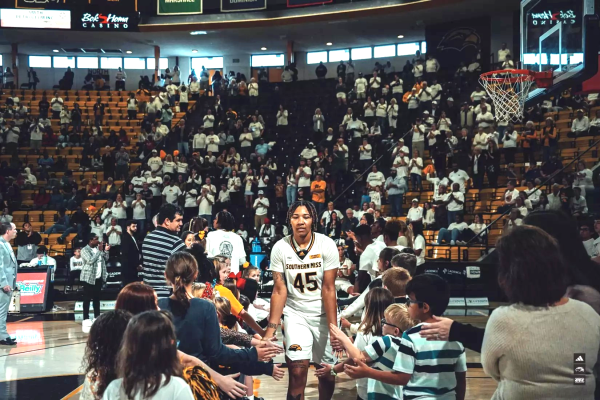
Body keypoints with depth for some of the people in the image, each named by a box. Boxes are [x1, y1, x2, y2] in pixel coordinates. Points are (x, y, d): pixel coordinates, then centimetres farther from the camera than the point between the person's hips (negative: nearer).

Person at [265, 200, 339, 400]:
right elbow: (279, 290, -8)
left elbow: (328, 289, -14)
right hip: (295, 313, 0)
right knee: (297, 372, -13)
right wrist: (271, 328, -13)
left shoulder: (327, 245, -14)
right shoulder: (280, 248, -10)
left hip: (324, 313, 0)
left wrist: (333, 327, -18)